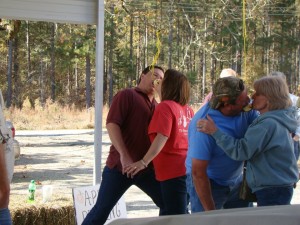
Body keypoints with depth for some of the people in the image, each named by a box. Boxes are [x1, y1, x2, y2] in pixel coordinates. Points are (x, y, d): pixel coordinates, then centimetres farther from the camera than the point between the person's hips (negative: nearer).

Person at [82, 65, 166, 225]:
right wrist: (124, 155, -23)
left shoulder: (158, 107, 16)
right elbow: (111, 123, -15)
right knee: (101, 211, -3)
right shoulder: (127, 95, -3)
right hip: (121, 165, -6)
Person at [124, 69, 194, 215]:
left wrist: (144, 162, -27)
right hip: (187, 169, 8)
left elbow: (162, 138, -22)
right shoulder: (188, 109, 10)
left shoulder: (165, 107, -12)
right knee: (181, 214, 18)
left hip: (174, 171, -8)